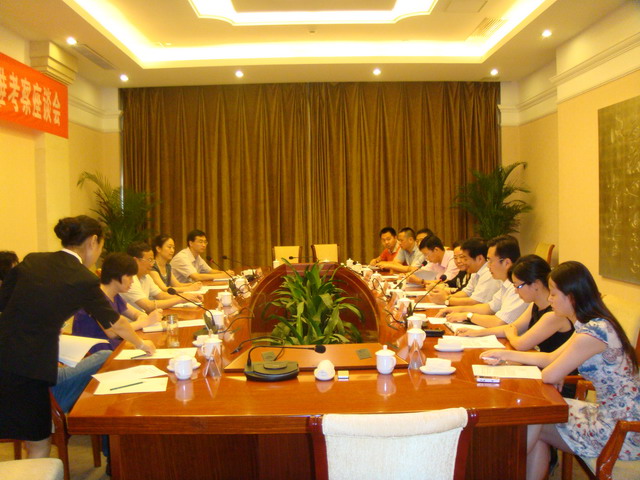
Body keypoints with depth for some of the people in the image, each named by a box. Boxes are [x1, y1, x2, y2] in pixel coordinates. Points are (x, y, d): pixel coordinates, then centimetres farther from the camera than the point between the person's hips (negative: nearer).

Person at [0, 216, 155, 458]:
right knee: (39, 444, 14)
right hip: (29, 368, -5)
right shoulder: (83, 280, -6)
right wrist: (142, 344, 25)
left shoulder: (31, 260, 6)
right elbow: (115, 323, 8)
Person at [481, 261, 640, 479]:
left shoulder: (594, 332, -24)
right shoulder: (593, 325, 7)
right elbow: (551, 358, 15)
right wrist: (506, 355, 15)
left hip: (620, 431, -8)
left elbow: (550, 376, -19)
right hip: (612, 415, 8)